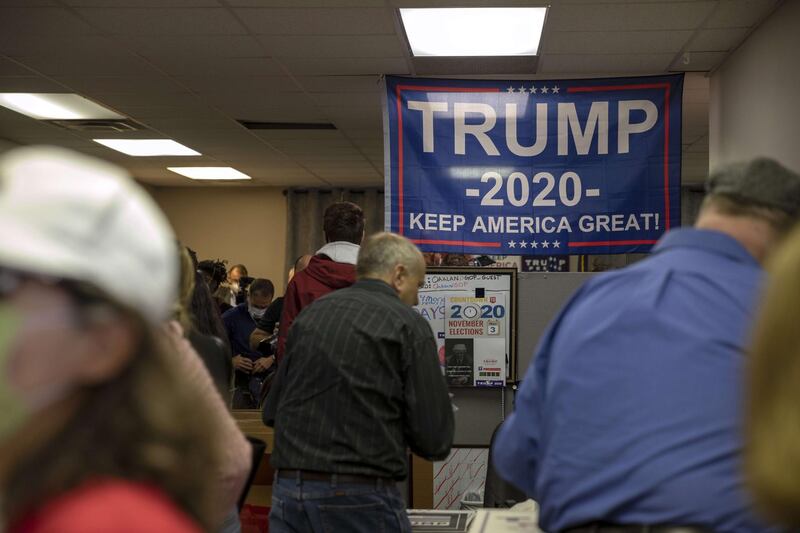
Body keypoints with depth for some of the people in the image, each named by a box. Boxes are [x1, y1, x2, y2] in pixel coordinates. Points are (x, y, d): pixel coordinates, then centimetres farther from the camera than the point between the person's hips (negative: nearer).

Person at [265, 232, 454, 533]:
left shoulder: (310, 314, 10)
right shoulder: (408, 325, -5)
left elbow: (271, 412, 15)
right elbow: (435, 441, -7)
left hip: (288, 494, 5)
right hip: (359, 499, -5)